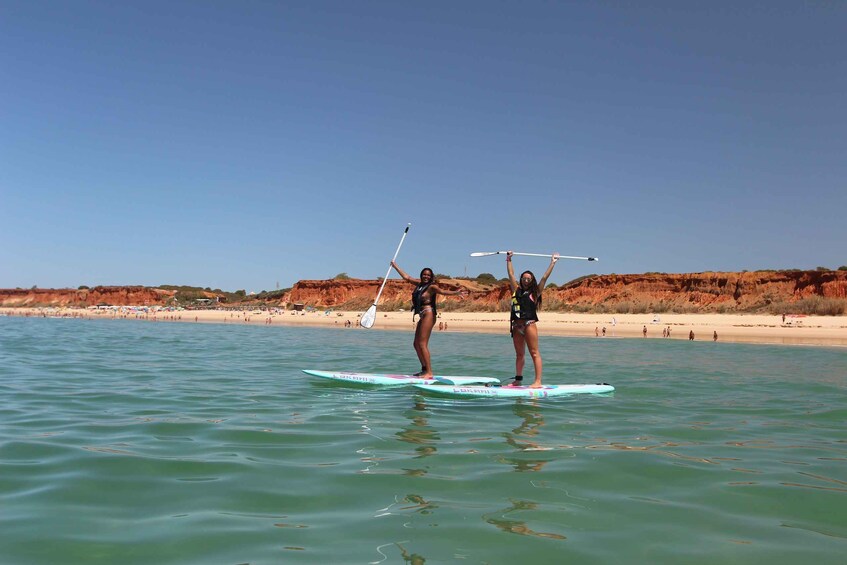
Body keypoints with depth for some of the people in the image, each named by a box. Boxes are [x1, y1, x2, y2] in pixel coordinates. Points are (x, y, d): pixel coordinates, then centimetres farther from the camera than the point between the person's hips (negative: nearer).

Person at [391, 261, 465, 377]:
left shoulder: (431, 287, -7)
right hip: (422, 316, 9)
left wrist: (455, 293, -43)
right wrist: (395, 266, 33)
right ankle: (424, 369, 18)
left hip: (428, 315, -9)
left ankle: (429, 372, -14)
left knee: (422, 344, -14)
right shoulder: (419, 284, 15)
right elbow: (406, 277, 27)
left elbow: (442, 291, -25)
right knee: (416, 344, 11)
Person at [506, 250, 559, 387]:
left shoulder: (535, 292, 5)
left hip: (529, 324, -4)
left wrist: (553, 262, 4)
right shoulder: (517, 290, 15)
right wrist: (508, 260, 23)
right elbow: (511, 274, 20)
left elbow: (545, 278, 3)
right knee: (519, 354, 11)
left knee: (534, 353, -6)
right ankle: (518, 379, 17)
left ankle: (538, 381, -9)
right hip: (517, 325, 5)